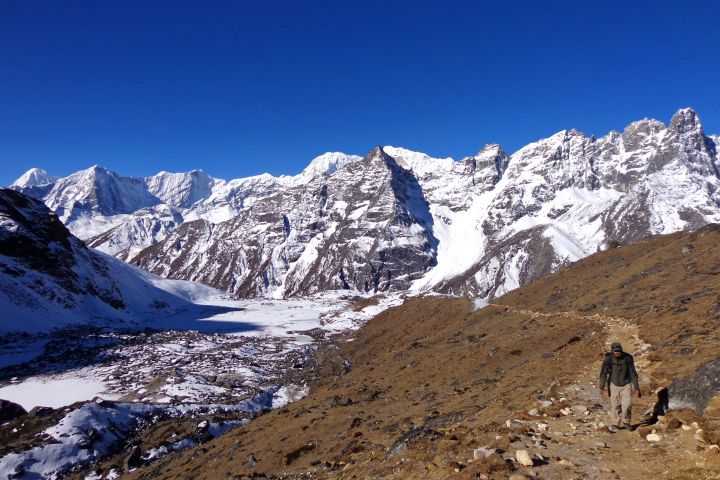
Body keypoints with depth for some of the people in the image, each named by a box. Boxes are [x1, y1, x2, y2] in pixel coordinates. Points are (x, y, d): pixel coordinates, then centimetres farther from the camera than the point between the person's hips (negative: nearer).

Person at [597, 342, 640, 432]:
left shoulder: (627, 359, -8)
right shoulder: (608, 359, -11)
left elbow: (633, 373, 0)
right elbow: (603, 373, -11)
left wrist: (636, 387, 1)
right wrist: (601, 386, -18)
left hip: (626, 385, 0)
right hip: (614, 385, 0)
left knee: (627, 404, -7)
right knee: (615, 406, 1)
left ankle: (625, 422, 16)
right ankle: (614, 425, 14)